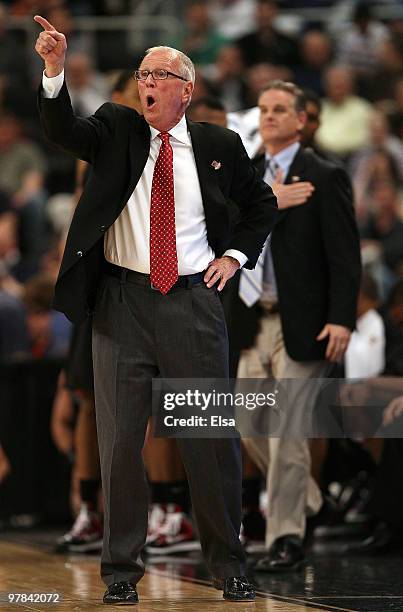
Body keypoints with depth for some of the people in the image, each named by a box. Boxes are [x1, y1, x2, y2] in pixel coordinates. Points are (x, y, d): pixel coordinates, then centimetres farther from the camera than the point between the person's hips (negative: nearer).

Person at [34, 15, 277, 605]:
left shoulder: (218, 145, 6)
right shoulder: (115, 129, 4)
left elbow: (261, 204, 20)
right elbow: (62, 130, -15)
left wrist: (234, 255, 6)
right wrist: (55, 69, -31)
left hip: (194, 302, 0)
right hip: (122, 301, 0)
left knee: (212, 436, 3)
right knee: (119, 439, 3)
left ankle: (227, 563, 16)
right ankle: (121, 567, 13)